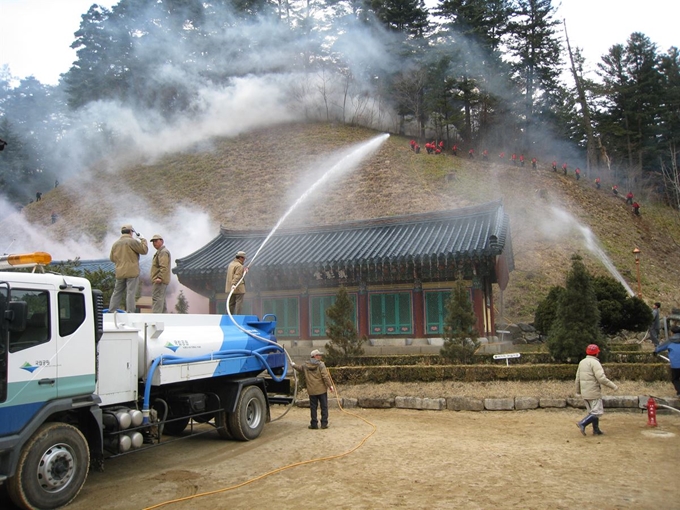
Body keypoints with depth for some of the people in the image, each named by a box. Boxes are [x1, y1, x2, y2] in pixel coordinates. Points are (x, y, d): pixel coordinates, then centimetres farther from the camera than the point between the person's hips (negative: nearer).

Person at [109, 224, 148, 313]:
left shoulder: (115, 244, 13)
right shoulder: (132, 241, -8)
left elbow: (112, 258, 20)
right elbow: (144, 250, -8)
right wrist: (143, 239, 4)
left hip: (119, 273, 6)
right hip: (132, 272, -6)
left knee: (117, 292, 14)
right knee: (131, 293, -5)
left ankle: (111, 312, 15)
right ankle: (129, 313, -7)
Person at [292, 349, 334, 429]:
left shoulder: (306, 366, 5)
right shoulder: (320, 365, -10)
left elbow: (299, 368, 26)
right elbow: (325, 376, -17)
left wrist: (294, 365, 46)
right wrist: (330, 385, -11)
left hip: (312, 390, 4)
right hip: (322, 389, -4)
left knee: (313, 407, 11)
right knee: (324, 407, 6)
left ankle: (314, 424, 13)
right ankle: (324, 423, 6)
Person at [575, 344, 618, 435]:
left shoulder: (582, 362, 10)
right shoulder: (594, 362, -14)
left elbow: (578, 378, 14)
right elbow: (601, 378, -22)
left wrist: (578, 391, 24)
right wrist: (613, 386, -13)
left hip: (585, 392, 8)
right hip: (594, 392, -8)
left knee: (592, 411, 16)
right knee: (597, 412, -3)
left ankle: (596, 430, 17)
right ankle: (582, 424, -14)